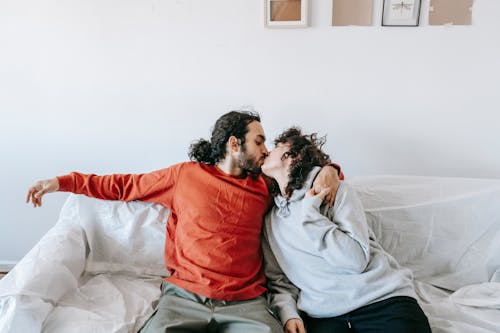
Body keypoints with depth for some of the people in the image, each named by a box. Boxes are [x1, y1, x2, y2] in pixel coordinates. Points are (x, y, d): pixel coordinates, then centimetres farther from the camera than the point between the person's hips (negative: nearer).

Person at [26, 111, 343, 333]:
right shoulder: (186, 174, 9)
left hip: (245, 304, 2)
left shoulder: (265, 187, 14)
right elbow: (128, 185, 17)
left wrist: (328, 171, 6)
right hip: (184, 297, -1)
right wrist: (65, 182, 18)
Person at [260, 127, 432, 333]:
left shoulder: (335, 189, -1)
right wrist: (288, 314, -8)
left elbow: (356, 259, -12)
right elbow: (278, 280, 11)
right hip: (324, 314, 2)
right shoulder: (270, 221, 12)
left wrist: (309, 213, -12)